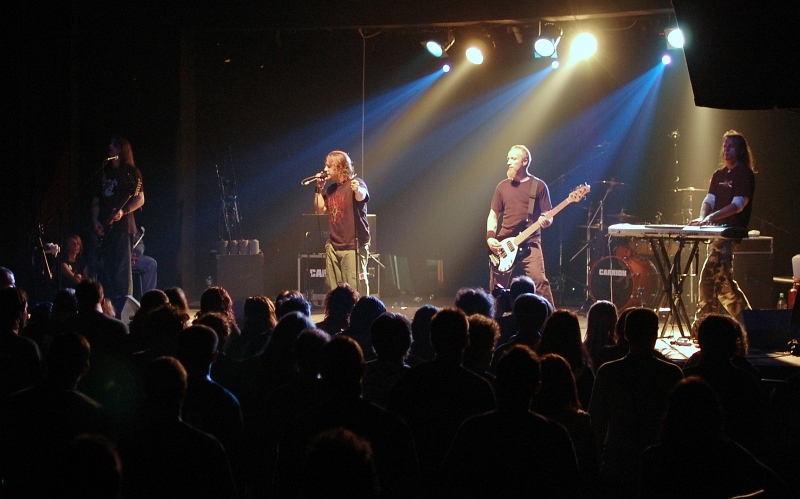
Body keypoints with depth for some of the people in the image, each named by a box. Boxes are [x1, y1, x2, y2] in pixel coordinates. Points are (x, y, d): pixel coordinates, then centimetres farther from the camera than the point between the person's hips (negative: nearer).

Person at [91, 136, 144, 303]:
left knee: (121, 267, -9)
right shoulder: (105, 173, 20)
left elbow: (140, 199, -2)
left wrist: (123, 211, -17)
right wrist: (95, 221, 4)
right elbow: (96, 200, 18)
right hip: (104, 226, 6)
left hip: (121, 225, -6)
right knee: (103, 267, 1)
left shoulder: (131, 172, 3)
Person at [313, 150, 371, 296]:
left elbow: (361, 196, -29)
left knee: (355, 289, -11)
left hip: (354, 246, -7)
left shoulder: (355, 183, -7)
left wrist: (357, 190, -53)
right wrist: (319, 188, 8)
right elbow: (319, 210, 17)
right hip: (334, 246, 7)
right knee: (333, 288, 9)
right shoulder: (330, 189, 15)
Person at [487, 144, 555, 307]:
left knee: (539, 281, -20)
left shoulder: (538, 186, 0)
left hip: (529, 243, -4)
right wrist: (490, 237, -1)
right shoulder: (502, 186, 11)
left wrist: (546, 221, -24)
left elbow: (548, 217, 0)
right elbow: (493, 215, 15)